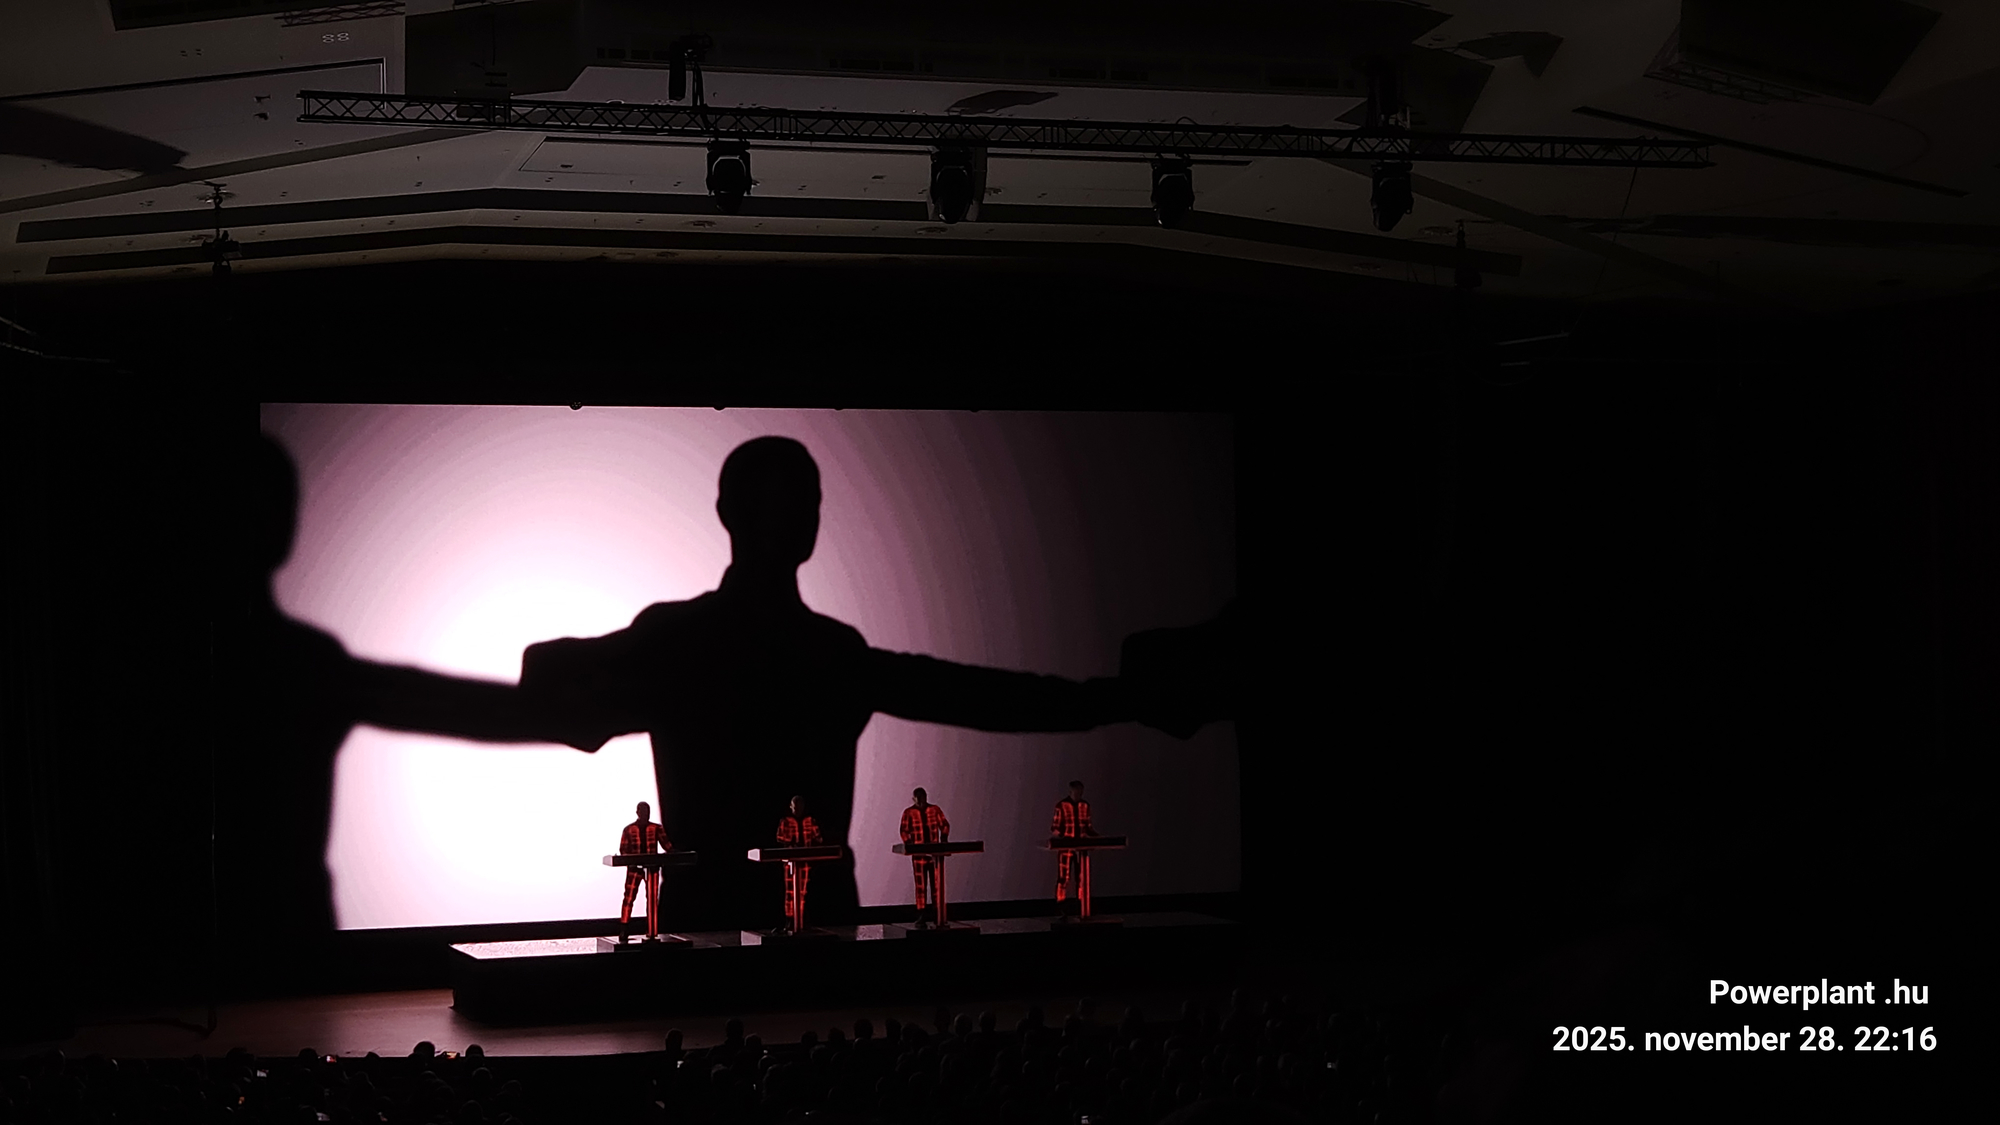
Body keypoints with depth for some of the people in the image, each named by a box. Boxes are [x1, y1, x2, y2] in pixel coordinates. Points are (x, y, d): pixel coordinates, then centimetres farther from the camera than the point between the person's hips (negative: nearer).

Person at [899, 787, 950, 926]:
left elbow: (945, 826, 9)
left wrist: (944, 839, -7)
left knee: (936, 883, 2)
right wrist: (910, 845, -15)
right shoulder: (909, 813, 2)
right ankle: (921, 916, 3)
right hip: (919, 853, -1)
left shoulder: (935, 810, 6)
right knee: (920, 885, 0)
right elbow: (904, 831, -1)